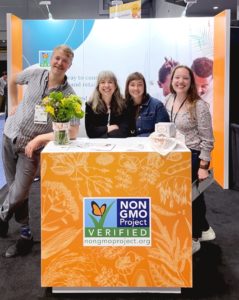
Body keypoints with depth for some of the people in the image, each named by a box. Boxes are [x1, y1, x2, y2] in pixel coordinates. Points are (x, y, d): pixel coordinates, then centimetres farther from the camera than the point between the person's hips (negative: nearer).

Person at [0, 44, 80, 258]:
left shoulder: (69, 95, -15)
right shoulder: (34, 73, -4)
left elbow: (73, 132, -22)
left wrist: (39, 138, -23)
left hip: (32, 146, -4)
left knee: (18, 193, -7)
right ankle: (25, 235, 27)